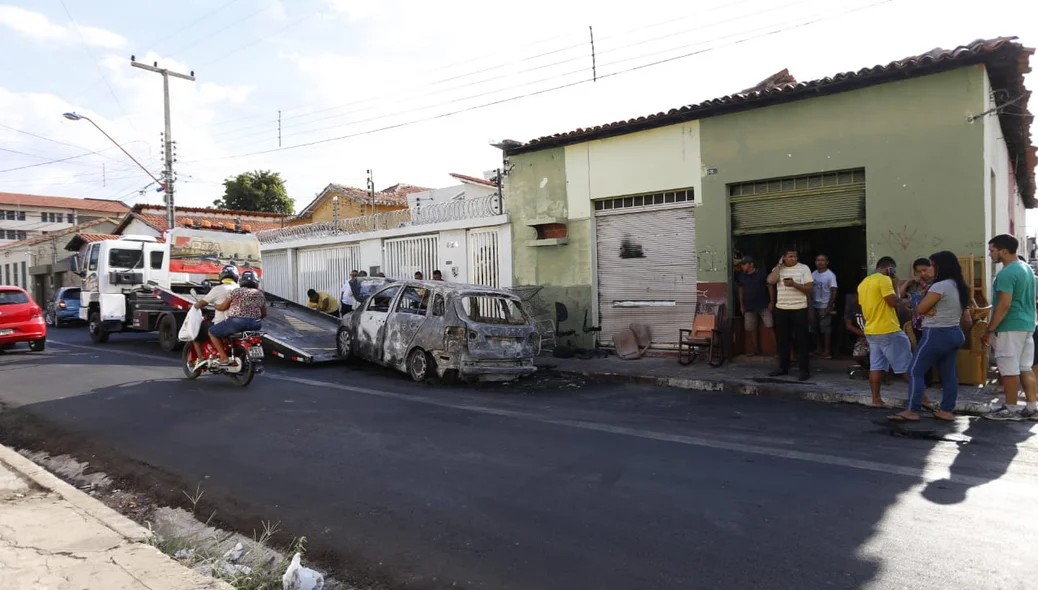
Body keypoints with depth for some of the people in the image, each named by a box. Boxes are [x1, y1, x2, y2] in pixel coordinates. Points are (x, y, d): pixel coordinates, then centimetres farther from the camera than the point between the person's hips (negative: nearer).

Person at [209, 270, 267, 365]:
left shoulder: (237, 291, 2)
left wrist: (215, 306, 24)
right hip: (255, 325, 5)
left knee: (212, 332, 12)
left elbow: (223, 307, 4)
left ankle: (224, 357, 1)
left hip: (237, 322, -5)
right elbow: (264, 313, 18)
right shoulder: (260, 294, 15)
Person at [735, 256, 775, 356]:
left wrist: (772, 302, -7)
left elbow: (770, 287, -2)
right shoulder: (741, 276, 9)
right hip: (749, 307, 4)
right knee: (750, 329, 4)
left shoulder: (761, 274, -5)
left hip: (763, 306, -4)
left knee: (770, 326, -8)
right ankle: (755, 349, 14)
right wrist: (741, 305, 13)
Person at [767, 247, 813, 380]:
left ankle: (805, 370, 4)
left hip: (799, 309, -3)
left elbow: (810, 289, -5)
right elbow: (770, 281, -12)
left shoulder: (803, 268, -1)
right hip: (781, 309, 3)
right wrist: (779, 265, -6)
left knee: (801, 340, -1)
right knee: (783, 340, 11)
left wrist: (794, 284, -19)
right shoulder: (778, 269, 7)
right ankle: (783, 367, 21)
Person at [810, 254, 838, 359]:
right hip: (814, 305, 5)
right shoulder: (813, 274, 8)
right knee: (817, 328, 11)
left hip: (825, 306, -5)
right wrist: (810, 304, 6)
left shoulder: (830, 275, -8)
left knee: (826, 328, -3)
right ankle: (820, 348, 23)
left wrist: (829, 307, -15)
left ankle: (827, 351, 2)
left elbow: (834, 292, -10)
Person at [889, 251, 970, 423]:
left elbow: (920, 309, -16)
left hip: (937, 334, -9)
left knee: (915, 370, -6)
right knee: (949, 374, 11)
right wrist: (931, 310, 0)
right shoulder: (959, 286, 12)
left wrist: (928, 310, 6)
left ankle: (911, 411, -9)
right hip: (954, 333, 10)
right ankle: (947, 411, 15)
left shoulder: (940, 286, -18)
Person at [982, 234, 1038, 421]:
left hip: (1010, 327, -10)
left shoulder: (1006, 274, -18)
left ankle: (1010, 410, 5)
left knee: (1009, 370, -2)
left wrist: (989, 330, -17)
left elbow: (1004, 305, -22)